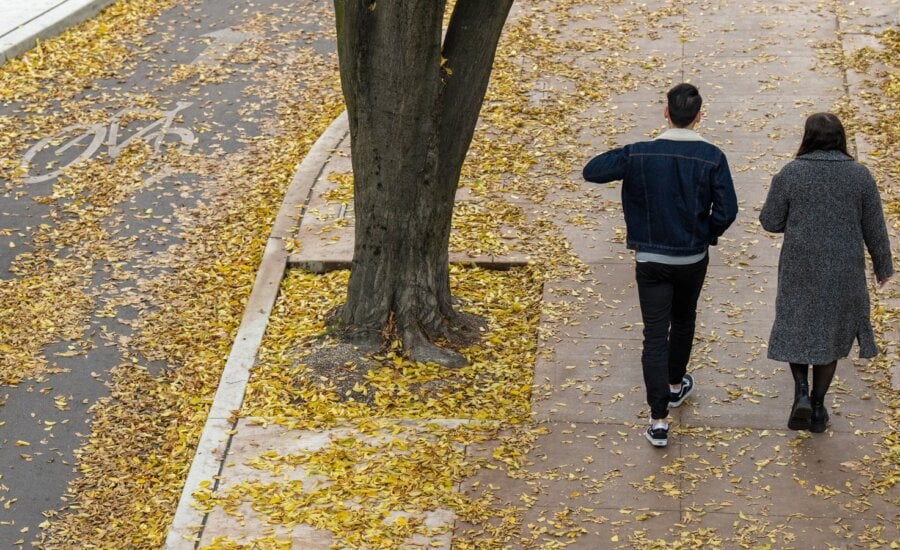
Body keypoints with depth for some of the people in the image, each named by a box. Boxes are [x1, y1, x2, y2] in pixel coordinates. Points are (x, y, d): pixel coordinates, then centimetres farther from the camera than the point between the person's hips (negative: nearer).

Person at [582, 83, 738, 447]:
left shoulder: (639, 154, -14)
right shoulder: (712, 157, -13)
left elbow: (592, 171, -9)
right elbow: (727, 210, -14)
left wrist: (623, 157, 6)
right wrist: (707, 235, 6)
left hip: (651, 260, -1)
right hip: (693, 259, 1)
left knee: (655, 335, 0)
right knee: (683, 320, 26)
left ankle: (658, 419, -5)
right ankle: (675, 385, 46)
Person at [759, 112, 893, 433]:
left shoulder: (790, 173, -9)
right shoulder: (859, 175, -6)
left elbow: (770, 221, -4)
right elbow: (874, 228, -1)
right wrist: (883, 266, 13)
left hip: (800, 267, -1)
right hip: (844, 270, 1)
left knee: (795, 327, 17)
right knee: (831, 331, 16)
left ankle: (801, 393, -2)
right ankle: (817, 407, 21)